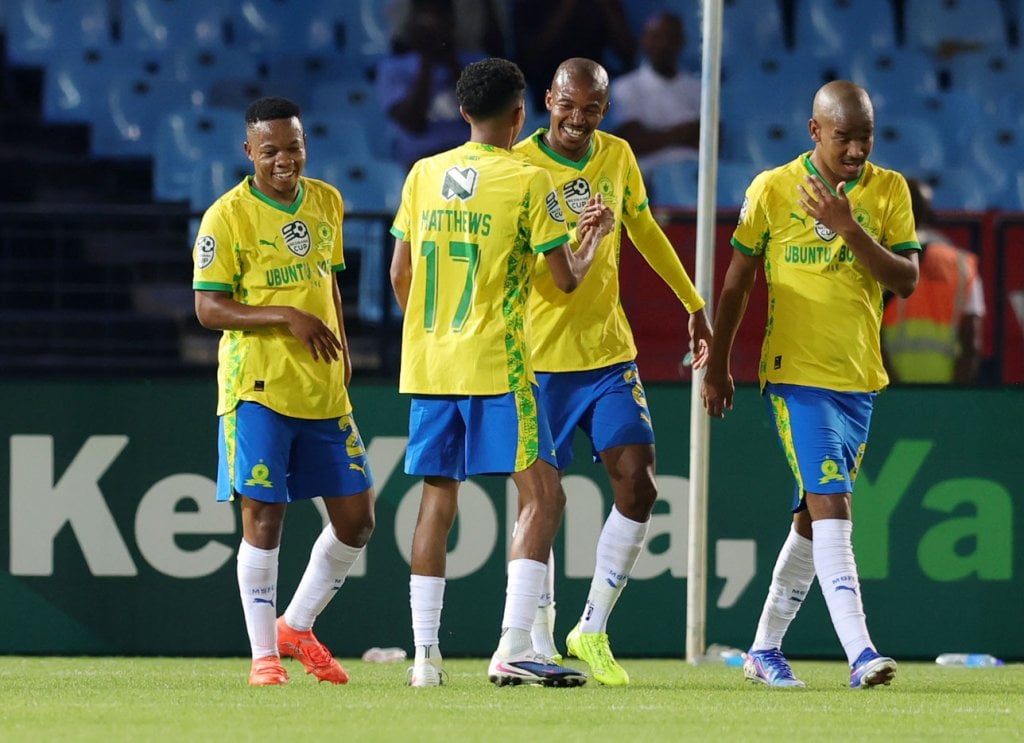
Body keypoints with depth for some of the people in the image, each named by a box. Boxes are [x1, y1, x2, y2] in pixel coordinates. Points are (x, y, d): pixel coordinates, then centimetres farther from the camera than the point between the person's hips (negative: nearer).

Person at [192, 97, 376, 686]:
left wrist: (341, 348, 13)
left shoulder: (327, 202, 9)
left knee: (357, 519, 5)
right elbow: (209, 308, -11)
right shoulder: (227, 216, -9)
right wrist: (285, 317, -20)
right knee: (263, 517, -5)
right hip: (258, 388, -6)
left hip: (325, 390, 6)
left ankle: (298, 626, 23)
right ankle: (265, 654, 5)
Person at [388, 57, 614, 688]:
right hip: (497, 364, -5)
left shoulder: (424, 175, 8)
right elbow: (567, 279, -2)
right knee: (543, 496, -2)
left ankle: (425, 653, 7)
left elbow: (400, 273, 13)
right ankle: (514, 648, -14)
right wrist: (594, 236, 18)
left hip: (428, 362, 5)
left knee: (438, 501, 11)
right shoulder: (528, 182, -6)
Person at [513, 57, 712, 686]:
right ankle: (539, 645, 11)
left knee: (638, 482, -7)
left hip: (609, 351, 4)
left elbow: (645, 232, 21)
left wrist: (694, 304, 27)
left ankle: (593, 630, 4)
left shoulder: (617, 157, 5)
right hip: (539, 357, -4)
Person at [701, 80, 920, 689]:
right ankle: (860, 653, -24)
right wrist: (718, 365, 10)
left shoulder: (889, 190, 3)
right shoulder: (773, 189, -4)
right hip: (797, 374, -4)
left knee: (815, 515, 13)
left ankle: (766, 649, 26)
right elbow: (737, 282, 6)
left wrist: (849, 229, -19)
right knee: (832, 508, -16)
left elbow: (906, 281, -6)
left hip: (859, 380, 4)